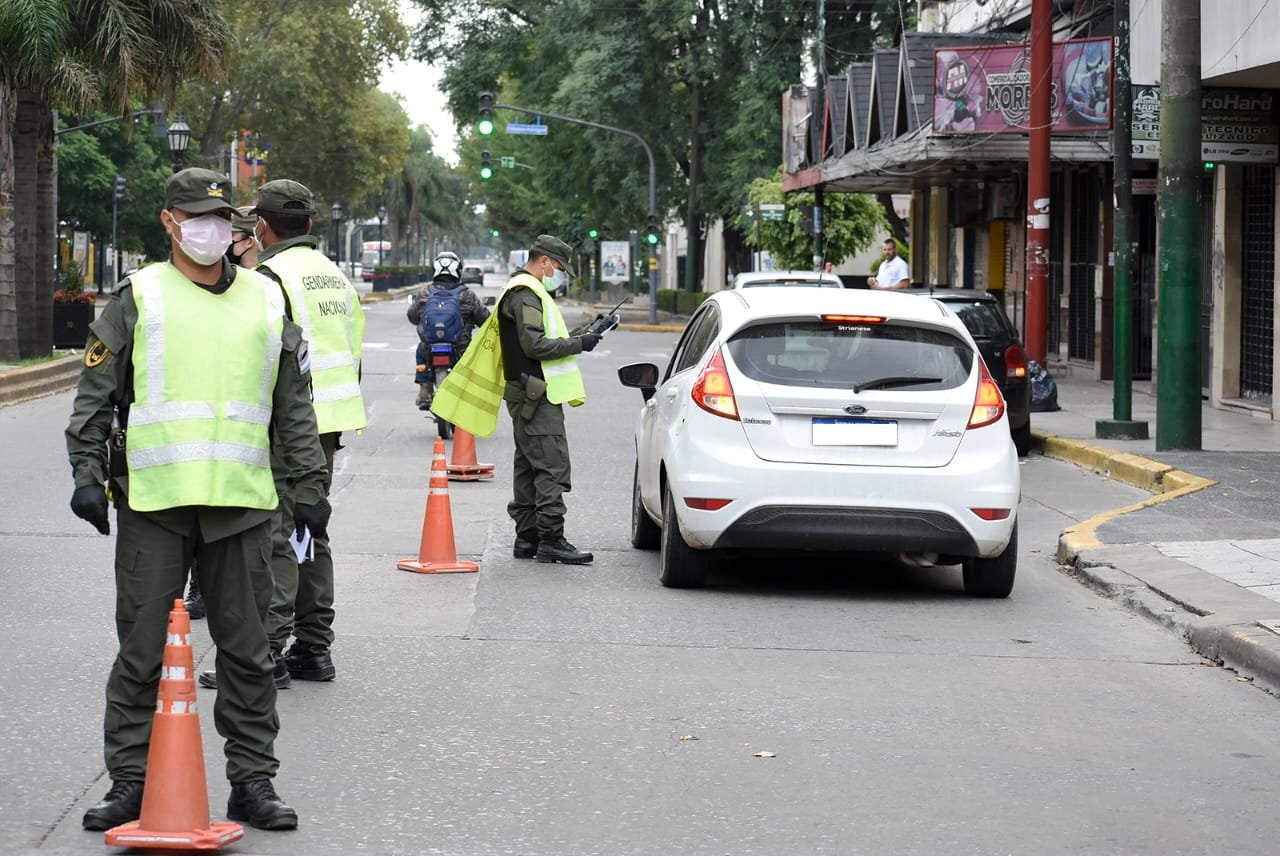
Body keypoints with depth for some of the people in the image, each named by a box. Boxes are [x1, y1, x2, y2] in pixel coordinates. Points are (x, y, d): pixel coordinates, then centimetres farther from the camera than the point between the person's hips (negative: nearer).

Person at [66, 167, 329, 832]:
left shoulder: (267, 301, 13)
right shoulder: (138, 297, 4)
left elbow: (294, 406, 17)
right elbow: (95, 395, 5)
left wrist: (309, 487, 13)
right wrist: (87, 474, -4)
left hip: (241, 503, 2)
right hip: (153, 502, -2)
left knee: (247, 651, 6)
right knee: (142, 651, 1)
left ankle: (252, 782, 14)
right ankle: (129, 783, 10)